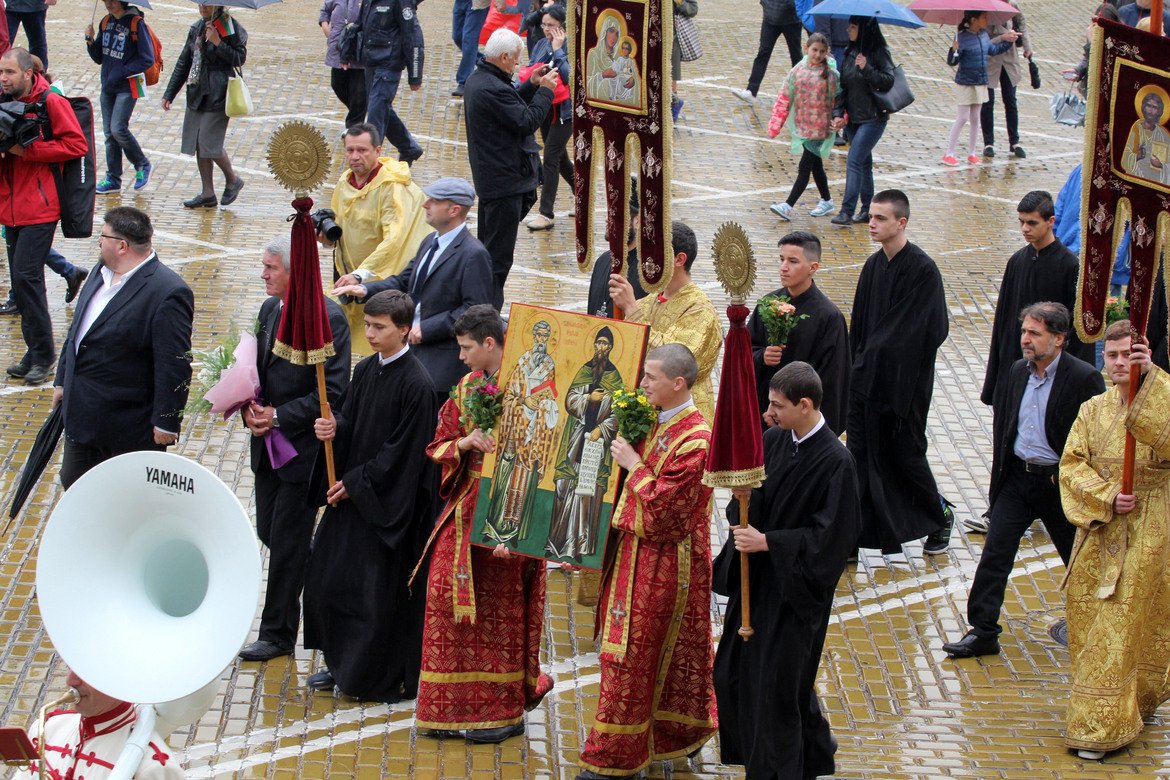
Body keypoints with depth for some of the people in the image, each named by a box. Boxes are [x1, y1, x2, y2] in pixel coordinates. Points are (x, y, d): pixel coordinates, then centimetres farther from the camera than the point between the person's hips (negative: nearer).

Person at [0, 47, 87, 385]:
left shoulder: (50, 101, -9)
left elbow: (77, 144, -14)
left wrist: (27, 150, -19)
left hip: (39, 208, -7)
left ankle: (42, 354, -4)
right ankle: (36, 353, 17)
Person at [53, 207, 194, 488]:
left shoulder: (167, 294, -24)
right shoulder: (102, 273, 4)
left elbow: (175, 366, -22)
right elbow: (76, 333, 17)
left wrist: (166, 422, -20)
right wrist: (62, 380, 21)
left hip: (130, 426, -8)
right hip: (83, 416, 9)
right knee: (73, 482, 19)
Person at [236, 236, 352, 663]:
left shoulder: (328, 318, -17)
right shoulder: (269, 310, 8)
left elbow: (333, 392, -18)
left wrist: (278, 416, -18)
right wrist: (249, 407, -4)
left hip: (304, 447, -8)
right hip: (268, 445, 8)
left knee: (286, 542, 0)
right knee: (269, 533, 13)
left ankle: (277, 632, 10)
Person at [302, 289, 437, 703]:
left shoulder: (416, 384, -18)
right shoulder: (365, 370, 5)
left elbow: (403, 452, -18)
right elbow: (348, 420, 11)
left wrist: (354, 484, -14)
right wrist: (332, 428, -13)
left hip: (388, 503, -8)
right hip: (350, 491, 8)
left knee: (379, 591, -1)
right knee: (326, 575, 12)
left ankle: (383, 678, 13)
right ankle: (341, 663, 27)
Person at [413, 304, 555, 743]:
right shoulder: (467, 387, 10)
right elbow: (440, 446, 13)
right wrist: (466, 442, -10)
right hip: (466, 506, 6)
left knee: (499, 606, 0)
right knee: (446, 593, 2)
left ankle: (505, 710, 12)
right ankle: (452, 706, 11)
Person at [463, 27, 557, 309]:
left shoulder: (477, 79, 9)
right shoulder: (493, 89, -25)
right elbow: (527, 121, -23)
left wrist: (531, 85, 11)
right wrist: (545, 90, -12)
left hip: (488, 177, 11)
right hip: (506, 180, -11)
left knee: (486, 246, 21)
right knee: (498, 253, -4)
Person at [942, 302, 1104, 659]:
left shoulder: (1084, 378, -15)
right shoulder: (1017, 371, 4)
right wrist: (1000, 465, 11)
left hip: (1060, 483, -5)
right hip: (1017, 477, 5)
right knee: (995, 552, -2)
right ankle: (982, 632, 3)